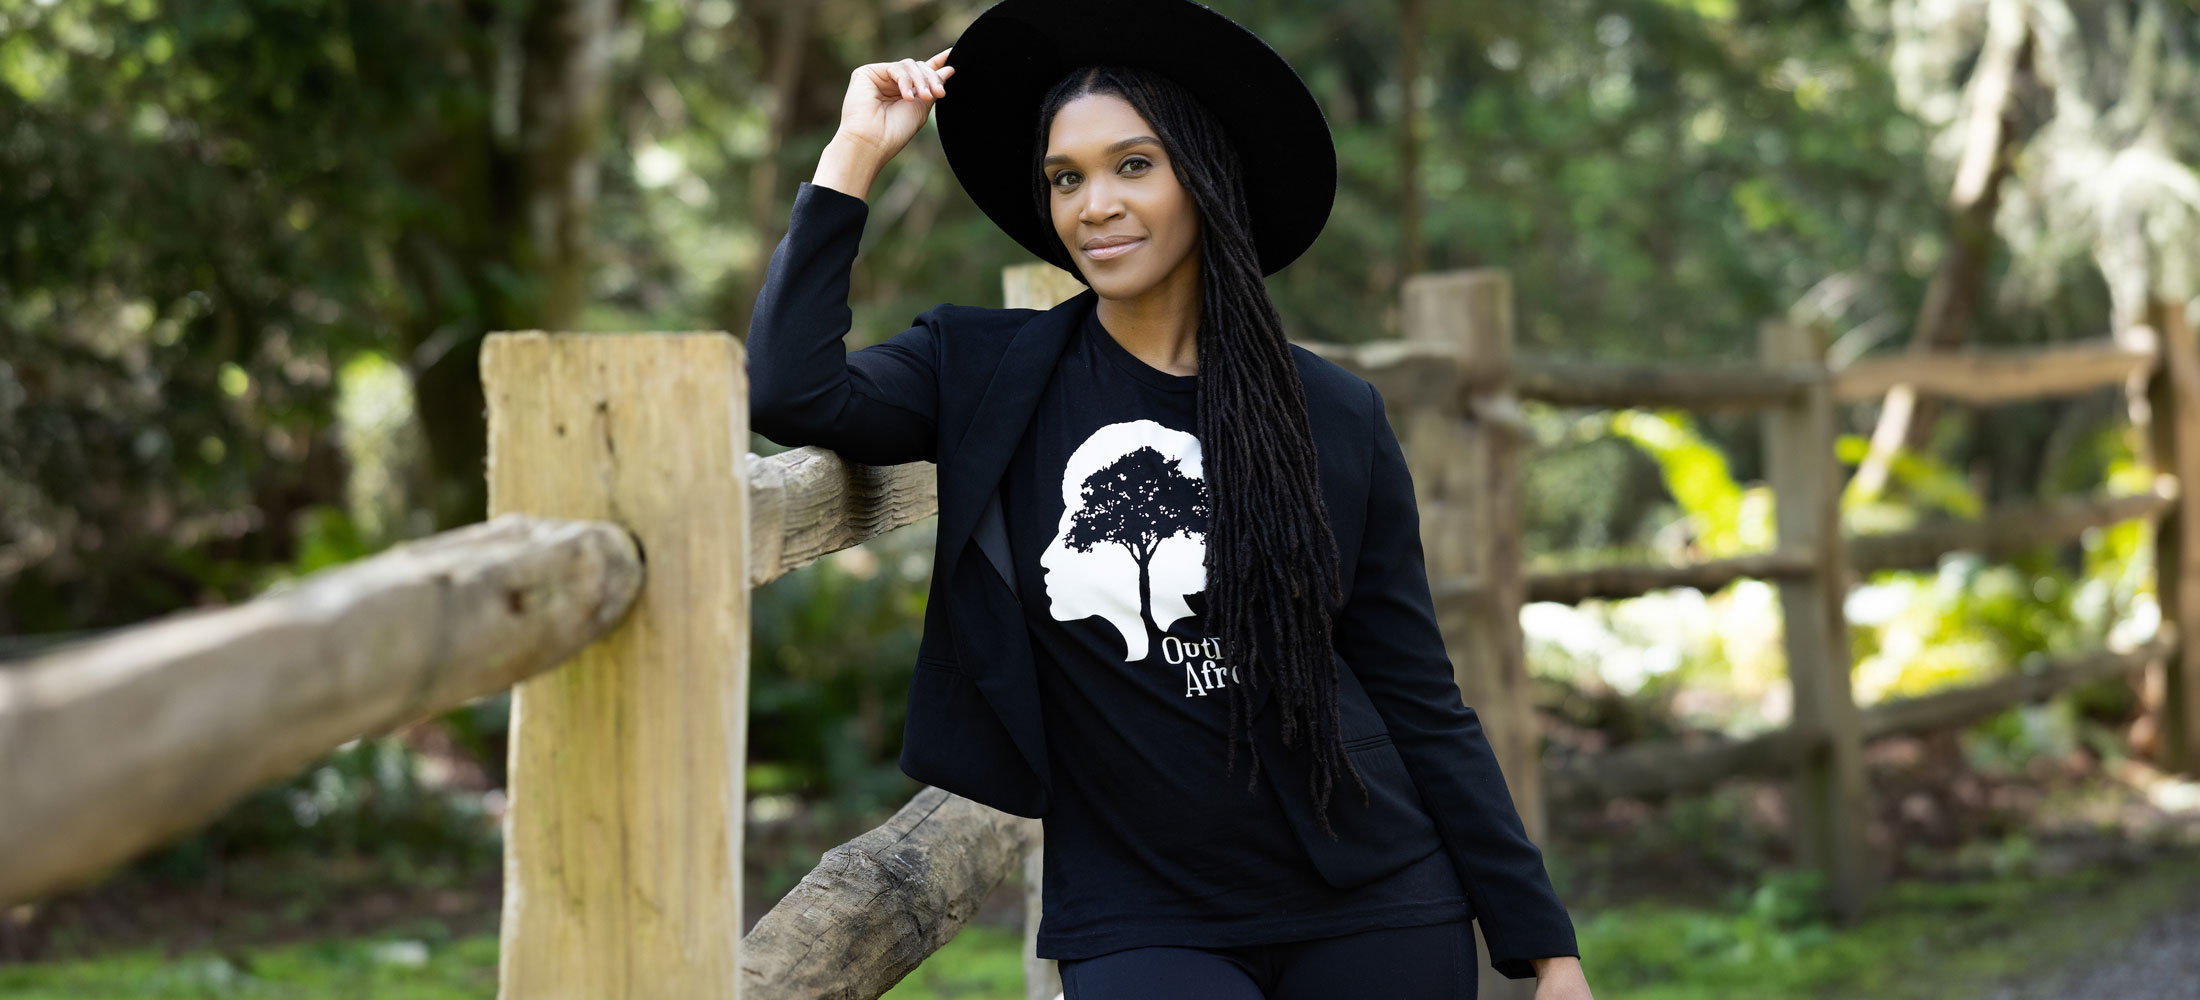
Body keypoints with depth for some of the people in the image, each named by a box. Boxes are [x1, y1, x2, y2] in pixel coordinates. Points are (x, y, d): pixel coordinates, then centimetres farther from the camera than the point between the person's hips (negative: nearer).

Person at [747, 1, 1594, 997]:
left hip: (1369, 911, 1)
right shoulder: (989, 374, 3)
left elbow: (1421, 698, 5)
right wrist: (855, 156, -6)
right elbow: (789, 393, -15)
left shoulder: (1335, 418, 2)